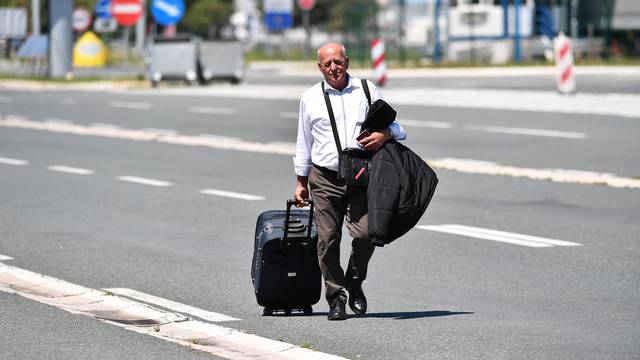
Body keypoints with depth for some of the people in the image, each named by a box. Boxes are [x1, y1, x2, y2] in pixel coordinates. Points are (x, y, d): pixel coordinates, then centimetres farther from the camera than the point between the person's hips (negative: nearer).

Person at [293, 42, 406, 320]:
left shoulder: (367, 91, 9)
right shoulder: (310, 98, 11)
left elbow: (394, 127, 13)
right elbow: (304, 143, 18)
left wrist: (384, 135, -10)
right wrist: (300, 182, 17)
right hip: (324, 179, 1)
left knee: (365, 233, -14)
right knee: (327, 240, -3)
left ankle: (355, 283, 11)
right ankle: (336, 297, 8)